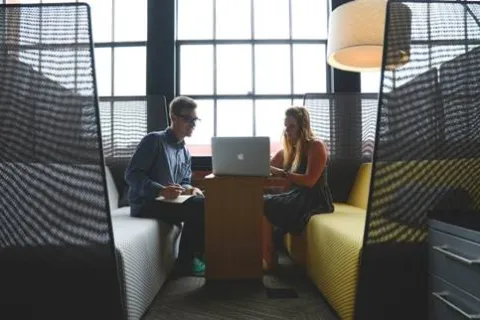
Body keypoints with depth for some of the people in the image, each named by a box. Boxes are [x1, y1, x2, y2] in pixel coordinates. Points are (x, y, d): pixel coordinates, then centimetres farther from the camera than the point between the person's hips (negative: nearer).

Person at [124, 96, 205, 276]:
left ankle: (200, 254, -1)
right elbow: (131, 174, -16)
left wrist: (190, 190, -8)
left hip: (170, 201, 7)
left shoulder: (185, 152, 15)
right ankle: (186, 260, -10)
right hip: (145, 203, -7)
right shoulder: (154, 140, -10)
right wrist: (161, 190, -30)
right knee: (198, 206, -26)